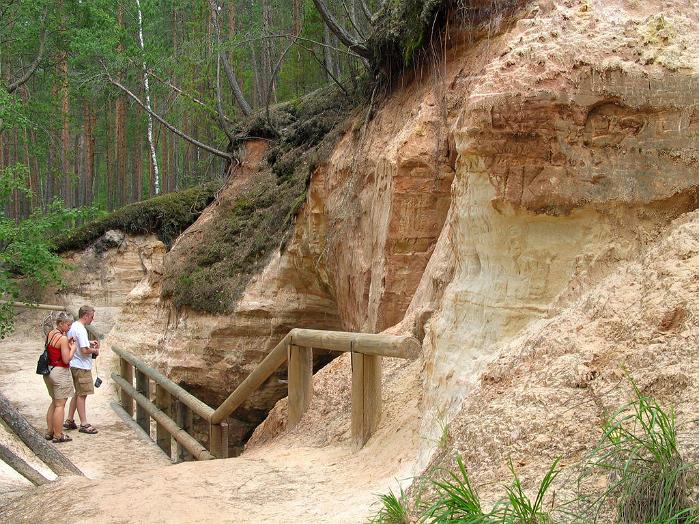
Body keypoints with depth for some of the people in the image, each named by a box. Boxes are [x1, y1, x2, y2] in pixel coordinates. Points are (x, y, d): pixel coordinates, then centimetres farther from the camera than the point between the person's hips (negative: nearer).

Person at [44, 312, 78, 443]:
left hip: (49, 371, 9)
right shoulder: (62, 338, -18)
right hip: (60, 372, -9)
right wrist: (73, 348, -5)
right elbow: (66, 359, -19)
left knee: (54, 402, 20)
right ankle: (58, 435, 4)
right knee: (60, 405, -1)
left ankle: (50, 432, 25)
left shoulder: (50, 334, 7)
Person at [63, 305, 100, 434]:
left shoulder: (73, 326, 10)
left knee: (78, 393, 18)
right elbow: (84, 350, -27)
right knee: (82, 395, -3)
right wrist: (95, 350, -9)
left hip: (75, 365, 10)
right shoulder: (81, 330, -21)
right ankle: (84, 424, 4)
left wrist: (89, 342, 15)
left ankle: (69, 420, 23)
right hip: (82, 367, -10)